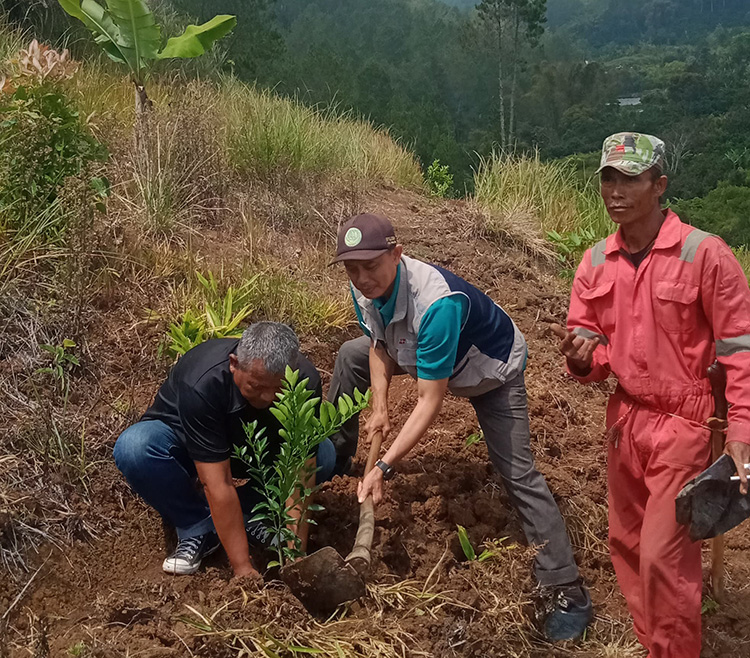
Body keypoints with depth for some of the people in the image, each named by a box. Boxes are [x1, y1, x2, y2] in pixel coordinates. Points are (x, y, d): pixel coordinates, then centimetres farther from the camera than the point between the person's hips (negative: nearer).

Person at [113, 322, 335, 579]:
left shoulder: (305, 380, -29)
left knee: (323, 456, -24)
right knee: (133, 448, -34)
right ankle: (198, 529, -11)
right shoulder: (201, 383, -38)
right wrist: (243, 568, -37)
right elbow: (218, 484, -38)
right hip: (189, 446, -2)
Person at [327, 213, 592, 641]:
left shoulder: (436, 303, -44)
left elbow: (431, 402, -41)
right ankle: (335, 457, 29)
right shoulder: (365, 287, -22)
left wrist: (385, 468, -42)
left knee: (518, 472, -15)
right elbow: (378, 346, -2)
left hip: (492, 368, -7)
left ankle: (567, 590, -6)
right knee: (350, 356, 11)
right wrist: (380, 408, -14)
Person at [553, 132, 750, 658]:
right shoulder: (596, 263, 3)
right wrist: (582, 357, -16)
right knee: (627, 546, 16)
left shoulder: (704, 254, -14)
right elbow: (589, 348, 9)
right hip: (626, 418, 6)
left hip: (683, 426, -6)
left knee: (662, 556, -7)